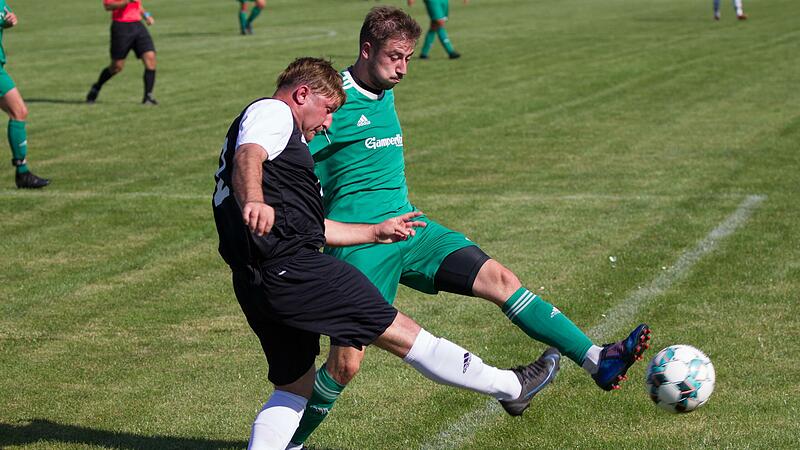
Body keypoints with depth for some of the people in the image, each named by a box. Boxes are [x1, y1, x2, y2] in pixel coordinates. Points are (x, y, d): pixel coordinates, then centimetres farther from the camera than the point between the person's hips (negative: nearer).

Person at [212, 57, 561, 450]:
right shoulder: (272, 112, 0)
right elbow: (248, 158, -23)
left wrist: (376, 232, 39)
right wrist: (254, 202, -44)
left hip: (252, 281, 11)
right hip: (292, 268, -11)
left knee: (295, 386, 19)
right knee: (400, 332, -3)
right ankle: (510, 387, 5)